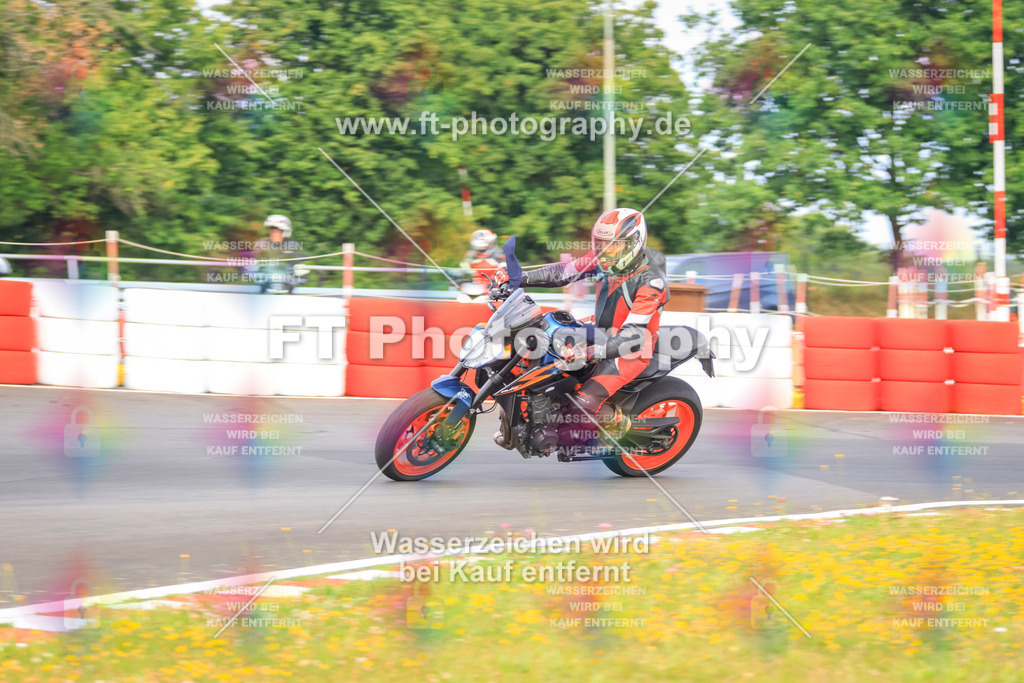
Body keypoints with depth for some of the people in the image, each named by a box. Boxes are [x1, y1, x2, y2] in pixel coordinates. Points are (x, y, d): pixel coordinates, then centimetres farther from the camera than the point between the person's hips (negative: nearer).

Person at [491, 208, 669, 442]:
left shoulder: (651, 282, -26)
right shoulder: (605, 259, -5)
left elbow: (632, 335, -31)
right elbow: (564, 272, 4)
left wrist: (590, 352, -44)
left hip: (630, 351, -8)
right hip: (601, 333, 8)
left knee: (584, 403, -26)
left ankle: (617, 421, 6)